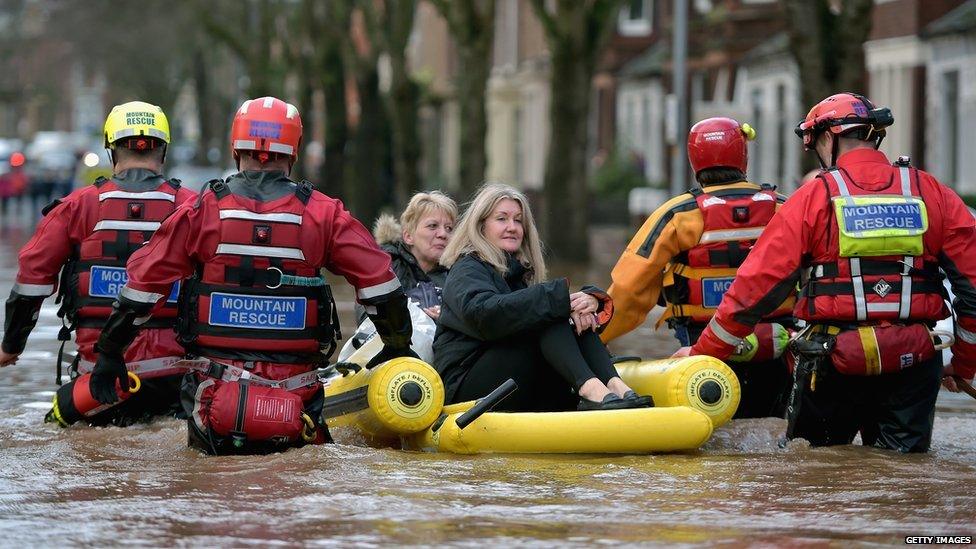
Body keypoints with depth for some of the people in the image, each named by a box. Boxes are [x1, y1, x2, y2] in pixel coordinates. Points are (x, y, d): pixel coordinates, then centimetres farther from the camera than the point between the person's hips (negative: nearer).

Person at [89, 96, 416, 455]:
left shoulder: (201, 211, -1)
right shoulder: (322, 213, 0)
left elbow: (143, 282, 2)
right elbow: (379, 281, 2)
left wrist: (110, 352, 14)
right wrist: (398, 347, 18)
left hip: (217, 382, 1)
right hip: (295, 382, -1)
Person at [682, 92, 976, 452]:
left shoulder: (814, 197, -3)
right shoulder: (932, 194, 4)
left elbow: (756, 287, -3)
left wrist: (702, 354, 6)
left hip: (831, 364, -1)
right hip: (914, 366, 2)